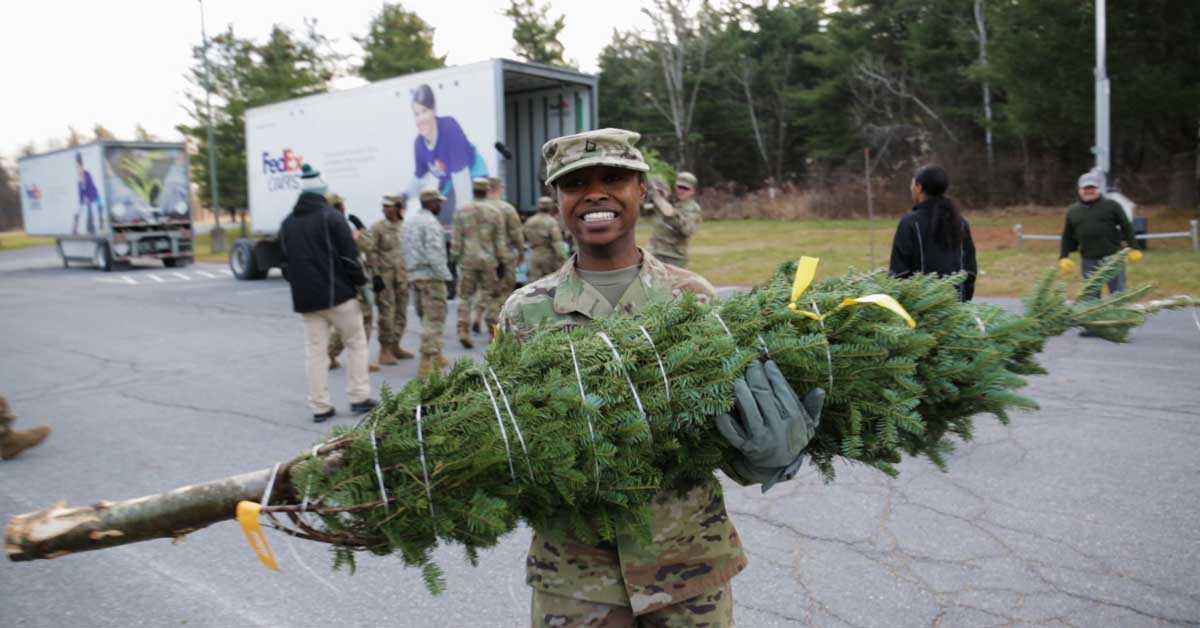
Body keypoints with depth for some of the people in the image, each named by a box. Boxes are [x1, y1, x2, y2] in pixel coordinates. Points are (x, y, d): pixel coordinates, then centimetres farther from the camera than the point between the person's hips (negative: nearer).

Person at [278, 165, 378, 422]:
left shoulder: (288, 223, 11)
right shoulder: (331, 216, -8)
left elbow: (286, 260, 17)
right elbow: (349, 256, -11)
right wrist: (360, 280, 2)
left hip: (305, 297, 5)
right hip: (337, 293, -5)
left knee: (315, 350, 8)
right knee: (356, 342, 8)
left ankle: (320, 406, 8)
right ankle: (359, 398, 7)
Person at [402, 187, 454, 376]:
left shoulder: (408, 222, 15)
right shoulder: (431, 223, -13)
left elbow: (405, 250, 14)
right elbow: (434, 253, -20)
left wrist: (410, 270, 15)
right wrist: (443, 274, -17)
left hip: (413, 274, 9)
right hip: (430, 275, -9)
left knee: (426, 317, 19)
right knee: (434, 319, -6)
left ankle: (436, 357, 30)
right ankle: (427, 363, -10)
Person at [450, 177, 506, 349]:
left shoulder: (461, 212, 2)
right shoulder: (495, 212, 0)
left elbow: (456, 239, 1)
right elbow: (500, 240, 1)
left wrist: (454, 258, 7)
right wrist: (502, 262, 5)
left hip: (467, 259, 0)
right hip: (489, 260, 0)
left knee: (465, 297, 6)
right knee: (490, 297, 8)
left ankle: (463, 331, -4)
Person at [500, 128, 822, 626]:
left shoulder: (695, 297, -3)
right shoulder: (525, 313, -2)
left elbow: (733, 423, 0)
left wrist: (773, 454, -20)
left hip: (693, 562, 1)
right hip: (573, 571, 0)